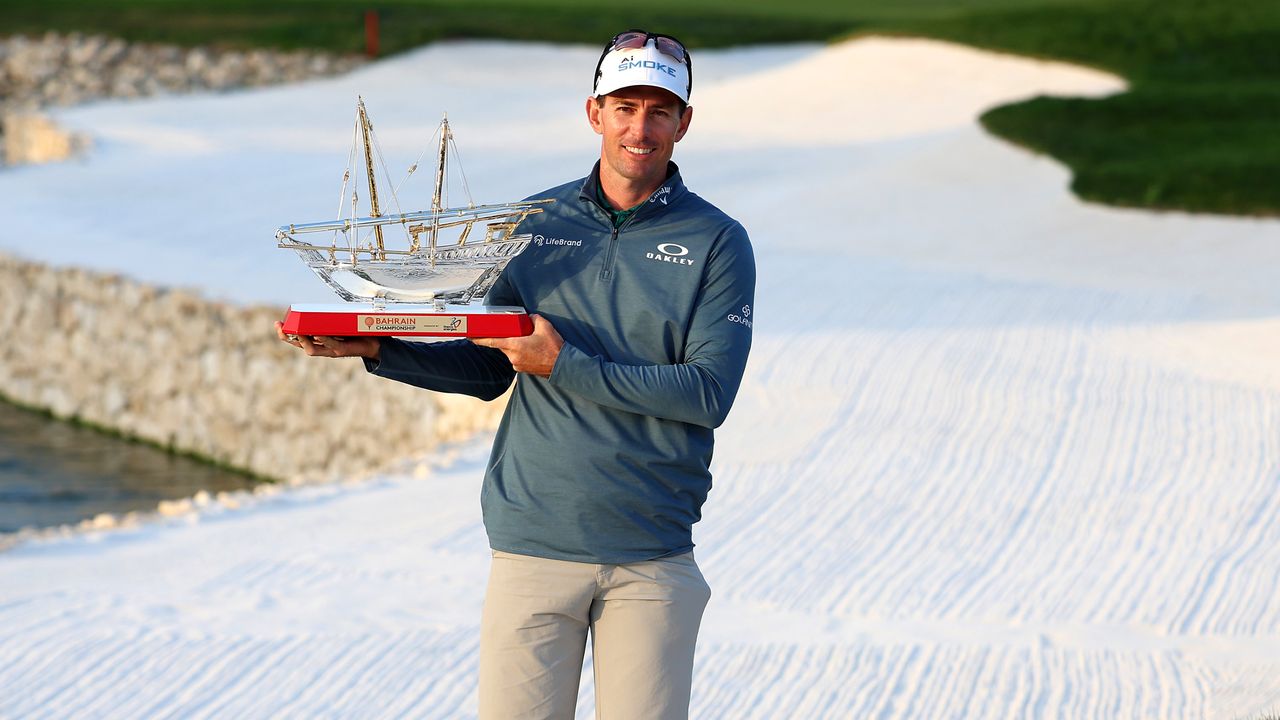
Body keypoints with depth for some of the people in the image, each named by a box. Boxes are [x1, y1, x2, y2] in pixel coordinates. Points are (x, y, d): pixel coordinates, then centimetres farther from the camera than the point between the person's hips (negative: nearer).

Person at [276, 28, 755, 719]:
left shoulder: (718, 242, -1)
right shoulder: (533, 223, 9)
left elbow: (709, 394, -11)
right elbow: (486, 370, 13)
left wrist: (566, 366, -15)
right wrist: (376, 351, -1)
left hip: (653, 555, -2)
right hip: (532, 546, 2)